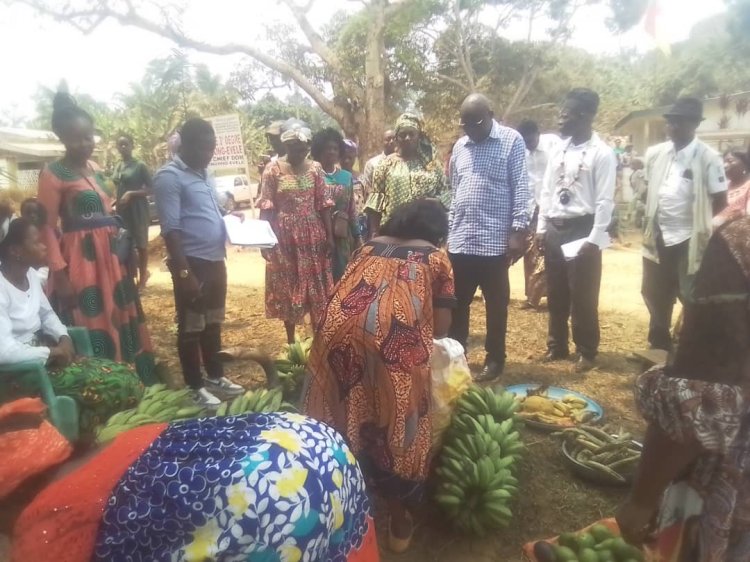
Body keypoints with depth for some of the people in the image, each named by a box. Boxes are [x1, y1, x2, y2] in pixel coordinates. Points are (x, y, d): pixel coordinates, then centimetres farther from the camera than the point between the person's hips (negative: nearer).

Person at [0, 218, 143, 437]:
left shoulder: (30, 274, 5)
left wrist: (63, 338, -2)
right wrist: (52, 351, -18)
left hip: (44, 355, 9)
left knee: (125, 375, -5)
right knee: (112, 384, -22)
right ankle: (85, 438, 5)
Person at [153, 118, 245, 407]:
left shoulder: (203, 174, 13)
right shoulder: (169, 177, -13)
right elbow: (170, 229, -19)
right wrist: (184, 272, -23)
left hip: (215, 261, 9)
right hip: (192, 263, -9)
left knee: (213, 323, 18)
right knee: (191, 327, 4)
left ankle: (215, 377, 32)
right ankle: (196, 387, 17)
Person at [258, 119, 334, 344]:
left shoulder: (315, 168, 3)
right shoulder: (273, 169, -4)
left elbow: (324, 205, 3)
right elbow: (266, 208, -4)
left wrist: (329, 236, -1)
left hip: (313, 235, 2)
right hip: (285, 236, -2)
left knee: (317, 285, 6)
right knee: (287, 286, 7)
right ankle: (290, 339, 21)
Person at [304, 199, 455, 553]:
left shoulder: (367, 247, 28)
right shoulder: (435, 257, 18)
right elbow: (441, 327, 12)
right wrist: (421, 329, 33)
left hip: (339, 329, 4)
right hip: (394, 340, -3)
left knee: (342, 415, 21)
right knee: (393, 422, 15)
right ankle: (399, 523, 33)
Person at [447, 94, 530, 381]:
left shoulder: (512, 141, -2)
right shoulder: (459, 147, 13)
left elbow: (521, 188, -6)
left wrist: (518, 231, -13)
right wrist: (448, 231, 13)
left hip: (494, 240, -4)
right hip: (460, 240, 5)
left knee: (496, 304, 8)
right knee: (457, 303, 10)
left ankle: (494, 359, 22)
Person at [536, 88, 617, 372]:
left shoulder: (602, 153, -8)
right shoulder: (558, 150, 10)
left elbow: (605, 200, -11)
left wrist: (593, 239, -16)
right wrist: (541, 228, 8)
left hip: (582, 230, -6)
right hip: (555, 229, 6)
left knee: (583, 295, 3)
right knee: (556, 293, 13)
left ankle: (586, 351, 19)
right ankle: (557, 345, 28)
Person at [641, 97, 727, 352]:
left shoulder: (708, 158, -10)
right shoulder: (655, 154, 3)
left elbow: (720, 200, -5)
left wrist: (696, 220, 1)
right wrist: (651, 218, 4)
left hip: (689, 240, -5)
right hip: (658, 237, 5)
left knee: (692, 299, 5)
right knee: (654, 294, 15)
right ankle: (659, 346, 33)